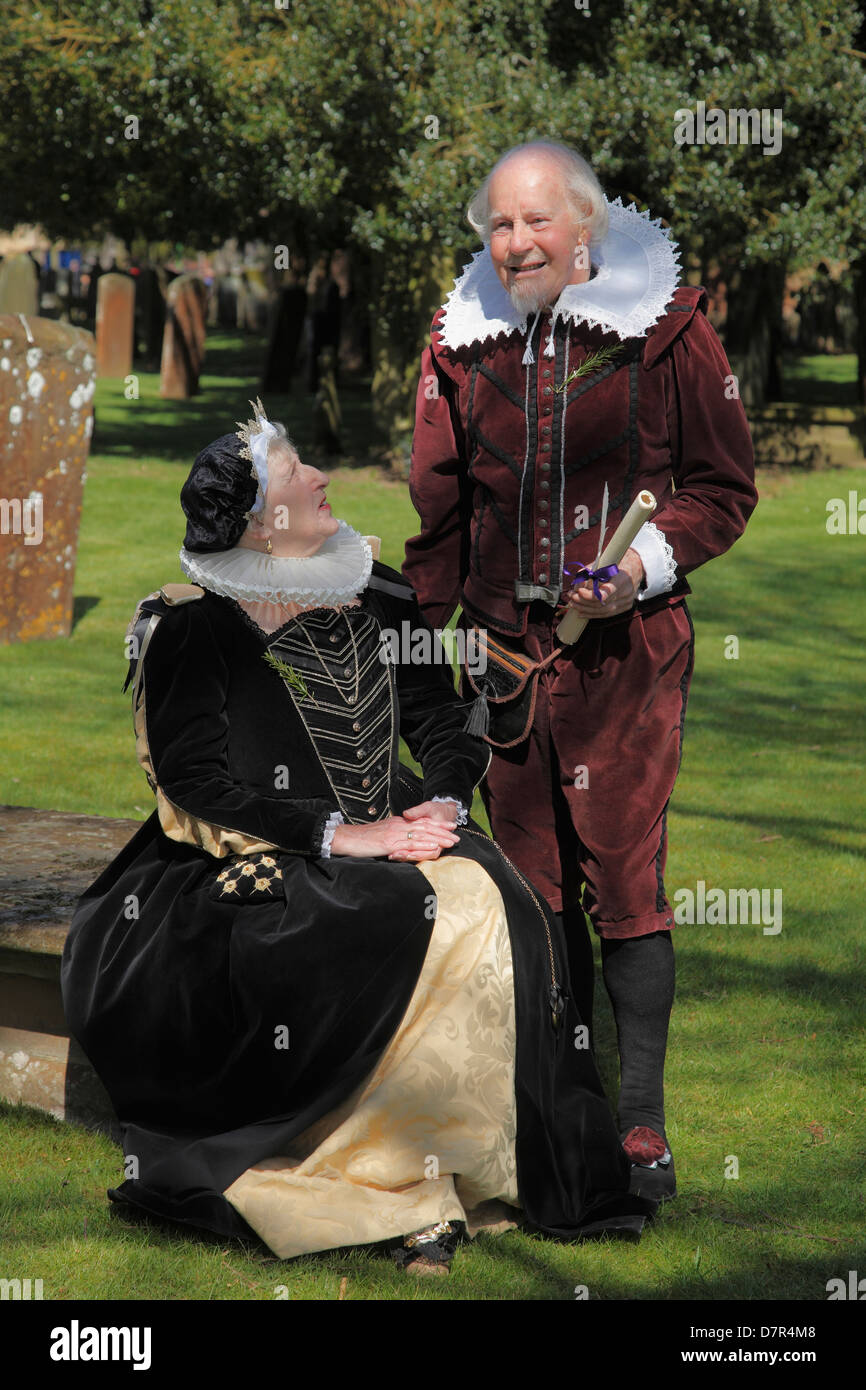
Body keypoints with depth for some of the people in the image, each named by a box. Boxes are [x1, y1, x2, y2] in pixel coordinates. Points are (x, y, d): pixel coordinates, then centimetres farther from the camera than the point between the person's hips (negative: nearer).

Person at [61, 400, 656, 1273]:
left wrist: (442, 804, -9)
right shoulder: (196, 626, -4)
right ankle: (409, 1182, -24)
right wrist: (338, 835, -20)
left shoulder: (376, 599, 13)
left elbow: (441, 724, 14)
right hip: (262, 870, -5)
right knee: (425, 925, -33)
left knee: (491, 904, -26)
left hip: (387, 838, 5)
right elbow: (197, 781, -12)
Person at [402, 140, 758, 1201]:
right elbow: (438, 507, 16)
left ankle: (641, 1116, -2)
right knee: (534, 873, 9)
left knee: (623, 873, -9)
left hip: (627, 643, -4)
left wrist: (647, 562, -14)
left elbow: (725, 485, 1)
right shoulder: (462, 342, 6)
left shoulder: (665, 330, -5)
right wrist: (429, 633, 13)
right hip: (505, 644, 4)